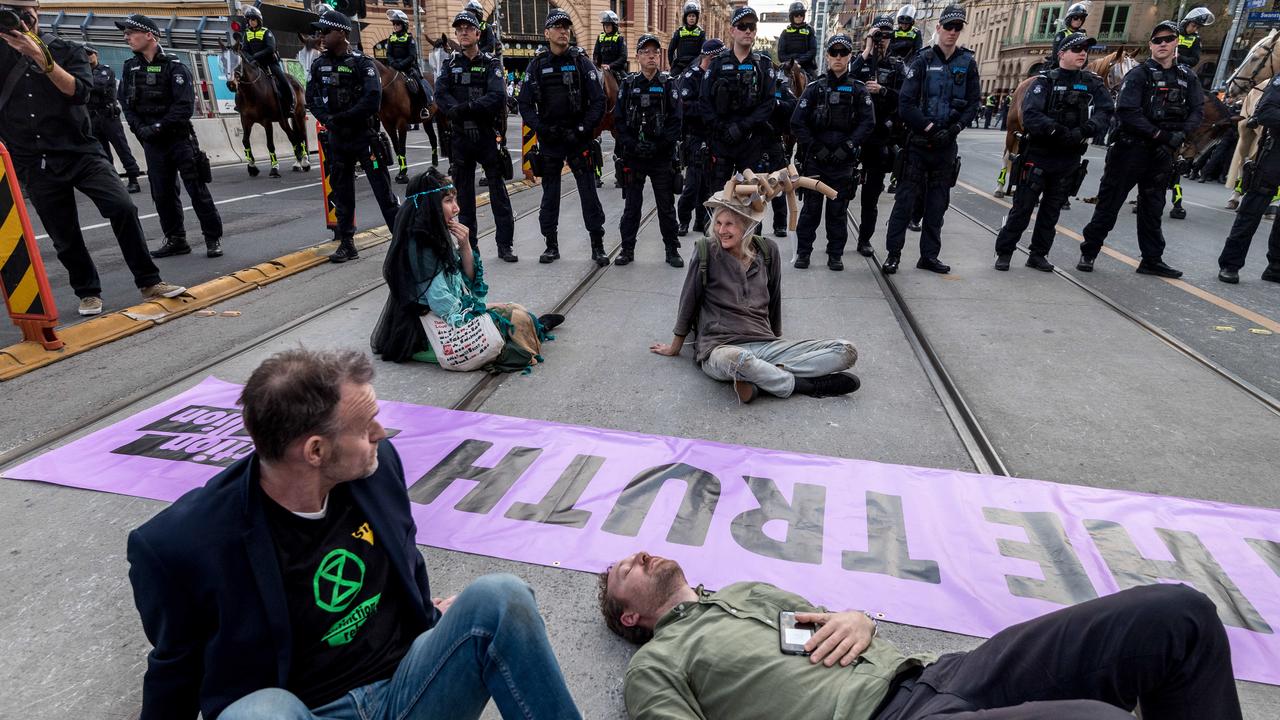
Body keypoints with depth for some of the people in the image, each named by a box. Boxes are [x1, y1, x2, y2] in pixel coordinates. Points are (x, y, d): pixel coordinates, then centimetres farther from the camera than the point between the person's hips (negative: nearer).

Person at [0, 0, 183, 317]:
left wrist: (39, 57, -22)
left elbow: (79, 90, -11)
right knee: (64, 236, 5)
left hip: (80, 152, -1)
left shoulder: (66, 50, 4)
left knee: (123, 208, -17)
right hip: (34, 165, 2)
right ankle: (88, 292, 21)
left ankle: (149, 282, -8)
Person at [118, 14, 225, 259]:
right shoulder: (129, 68, 9)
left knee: (197, 190, -4)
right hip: (152, 142, 5)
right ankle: (175, 239, 14)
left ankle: (213, 238, 3)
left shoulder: (173, 66, -7)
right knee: (162, 193, 6)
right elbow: (126, 104, 9)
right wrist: (140, 128, -7)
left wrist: (159, 126, -18)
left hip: (179, 138, -5)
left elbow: (185, 106, -15)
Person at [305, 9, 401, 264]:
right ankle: (347, 244, 18)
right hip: (337, 138, 5)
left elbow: (373, 99, -20)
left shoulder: (362, 63, -9)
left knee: (383, 190, -4)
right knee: (342, 194, 9)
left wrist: (343, 117, -17)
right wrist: (326, 118, -10)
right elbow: (311, 98, 9)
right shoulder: (319, 64, 7)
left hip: (363, 135, -5)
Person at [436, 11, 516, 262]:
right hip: (460, 137, 3)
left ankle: (505, 244, 0)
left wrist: (466, 107, -23)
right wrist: (459, 113, -23)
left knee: (498, 190, -3)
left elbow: (498, 98, -14)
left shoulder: (491, 64, 3)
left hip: (488, 135, -3)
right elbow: (441, 96, -5)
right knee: (464, 192, 7)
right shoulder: (449, 64, 10)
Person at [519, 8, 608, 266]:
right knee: (550, 193, 8)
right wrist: (540, 127, -9)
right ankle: (551, 245, 18)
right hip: (549, 140, 2)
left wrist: (583, 129, -12)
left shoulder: (581, 62, 1)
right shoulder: (537, 65, 6)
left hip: (578, 139, -2)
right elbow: (525, 104, 5)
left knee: (589, 192, -3)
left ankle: (597, 246, 5)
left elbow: (598, 101, -3)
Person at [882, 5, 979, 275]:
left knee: (938, 202, 7)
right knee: (906, 197, -4)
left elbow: (973, 103, 7)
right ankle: (893, 253, 2)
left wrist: (955, 128, -9)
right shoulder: (922, 61, -2)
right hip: (919, 141, -3)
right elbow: (906, 104, -9)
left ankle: (929, 255, 15)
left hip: (947, 143, 3)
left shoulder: (967, 63, 7)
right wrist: (929, 127, -15)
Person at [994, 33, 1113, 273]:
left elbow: (1105, 110, -5)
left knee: (1052, 210, 11)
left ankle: (1038, 254, 20)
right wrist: (1056, 129, -29)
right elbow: (1030, 116, -17)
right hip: (1038, 154, -4)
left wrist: (1086, 129, -23)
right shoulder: (1045, 80, -4)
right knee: (1022, 207, -1)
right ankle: (1003, 251, 8)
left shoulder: (1092, 83, 7)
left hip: (1069, 159, 4)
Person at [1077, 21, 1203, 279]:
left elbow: (1197, 111, 9)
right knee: (1109, 202, -2)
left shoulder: (1187, 78, 11)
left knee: (1153, 208, 10)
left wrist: (1181, 134, -11)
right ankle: (1088, 252, 6)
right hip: (1131, 148, -5)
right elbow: (1127, 111, -16)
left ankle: (1152, 259, 17)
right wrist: (1160, 134, -19)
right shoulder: (1139, 74, -5)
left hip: (1163, 153, 5)